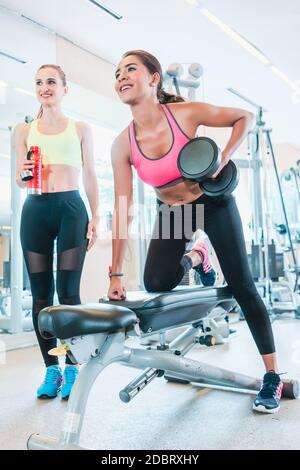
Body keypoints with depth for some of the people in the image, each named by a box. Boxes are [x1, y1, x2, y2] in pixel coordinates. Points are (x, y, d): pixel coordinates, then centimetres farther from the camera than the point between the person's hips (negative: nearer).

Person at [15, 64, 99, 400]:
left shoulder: (81, 129, 13)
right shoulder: (24, 131, 15)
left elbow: (89, 177, 11)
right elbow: (19, 180, 16)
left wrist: (95, 216, 2)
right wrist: (23, 174, -8)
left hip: (72, 209, -2)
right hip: (35, 210, 2)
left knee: (68, 291, -6)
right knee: (40, 292, 1)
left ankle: (71, 368, 4)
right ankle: (51, 369, 10)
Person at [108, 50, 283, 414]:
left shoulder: (186, 113, -22)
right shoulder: (122, 145, -17)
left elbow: (245, 117, -8)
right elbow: (123, 209, -19)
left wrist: (225, 157, -24)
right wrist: (116, 273, -21)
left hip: (214, 203, -2)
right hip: (171, 212, 2)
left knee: (242, 286, -2)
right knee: (155, 283, -18)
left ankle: (272, 377, 12)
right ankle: (193, 258, 19)